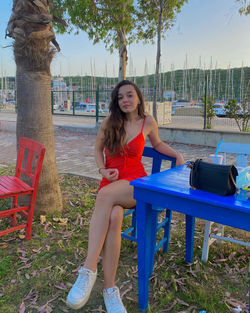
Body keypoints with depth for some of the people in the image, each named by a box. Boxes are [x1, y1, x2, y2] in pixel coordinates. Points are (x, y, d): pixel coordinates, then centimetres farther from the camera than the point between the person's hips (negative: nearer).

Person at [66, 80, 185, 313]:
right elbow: (98, 149, 16)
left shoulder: (148, 122, 6)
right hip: (111, 181, 2)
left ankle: (89, 269, -36)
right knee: (113, 218, -33)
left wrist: (177, 155, 11)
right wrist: (102, 169, -2)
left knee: (106, 195, -37)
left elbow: (157, 144, 25)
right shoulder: (109, 122, 5)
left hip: (135, 182, -1)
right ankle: (110, 289, -27)